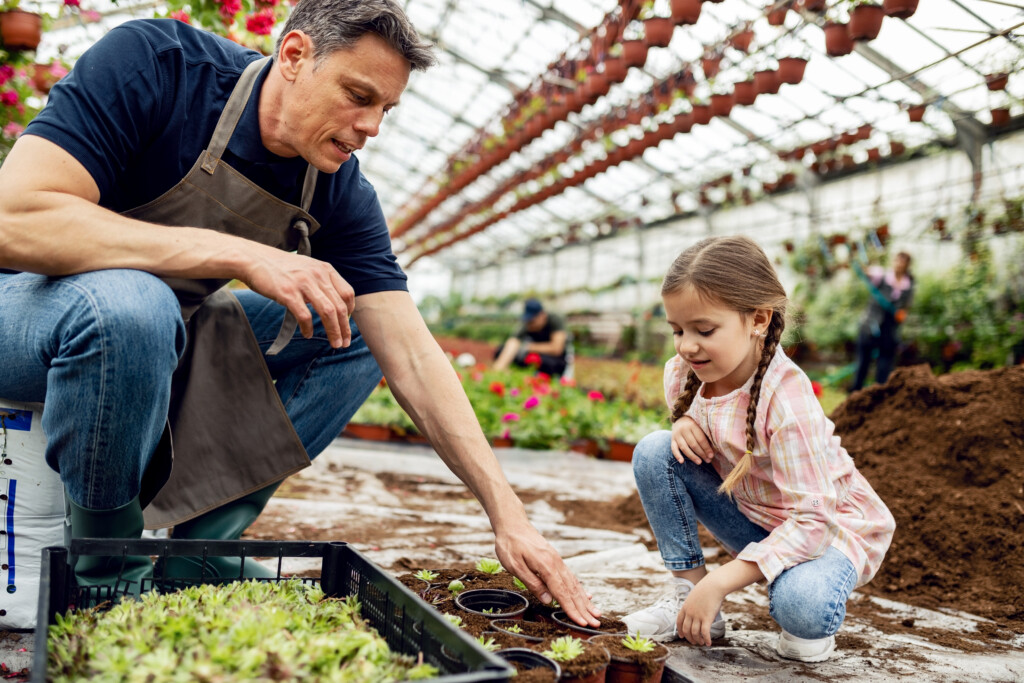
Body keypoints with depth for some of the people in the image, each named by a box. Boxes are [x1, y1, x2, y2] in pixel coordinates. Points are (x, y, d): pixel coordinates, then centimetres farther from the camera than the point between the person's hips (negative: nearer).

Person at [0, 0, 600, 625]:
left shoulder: (342, 193, -12)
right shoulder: (153, 62, -25)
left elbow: (413, 358, -16)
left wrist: (508, 516, -22)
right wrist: (241, 255, -39)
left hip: (169, 327, 5)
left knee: (357, 332, -5)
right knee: (128, 304, -39)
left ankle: (203, 545, -2)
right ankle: (106, 576, -12)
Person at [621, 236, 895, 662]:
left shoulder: (786, 398, -33)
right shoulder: (683, 373, -13)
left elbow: (812, 522, -33)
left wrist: (720, 582, -36)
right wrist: (683, 423, -16)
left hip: (830, 526, -6)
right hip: (754, 518, 6)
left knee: (802, 607, -38)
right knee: (654, 453, -14)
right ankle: (687, 590, -4)